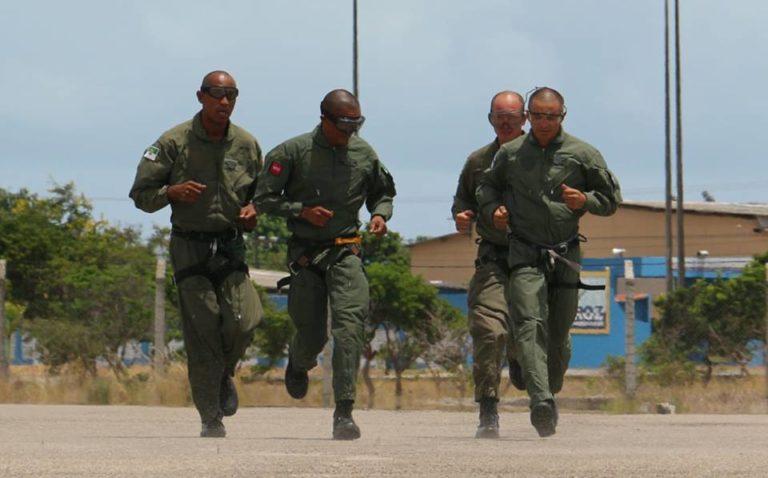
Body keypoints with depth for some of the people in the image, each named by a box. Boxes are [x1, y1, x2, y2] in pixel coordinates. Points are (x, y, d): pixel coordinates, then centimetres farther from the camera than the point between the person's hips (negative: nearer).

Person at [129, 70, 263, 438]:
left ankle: (224, 376, 19)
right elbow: (141, 194, -1)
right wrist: (172, 192, -20)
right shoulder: (174, 142, -4)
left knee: (244, 322, -14)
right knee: (202, 334, -6)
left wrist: (253, 209, -2)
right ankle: (211, 419, 2)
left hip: (231, 246, 3)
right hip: (190, 247, -2)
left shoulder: (247, 145, 5)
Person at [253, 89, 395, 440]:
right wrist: (302, 211, -15)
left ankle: (344, 412, -18)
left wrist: (380, 214, 0)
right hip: (305, 253, -1)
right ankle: (298, 365, 43)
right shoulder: (293, 152, -6)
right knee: (311, 336, 3)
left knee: (350, 325, -17)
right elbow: (263, 199, -3)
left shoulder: (363, 153, 5)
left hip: (346, 252, 1)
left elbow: (384, 192, 21)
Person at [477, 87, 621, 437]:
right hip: (525, 254, -1)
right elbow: (487, 185, 22)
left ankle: (550, 392, 29)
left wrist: (585, 201, -11)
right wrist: (493, 209, 2)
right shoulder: (510, 154, 5)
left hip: (566, 254, 1)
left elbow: (612, 198, 9)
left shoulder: (583, 155, 3)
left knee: (558, 335, 6)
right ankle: (541, 402, -32)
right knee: (530, 325, -19)